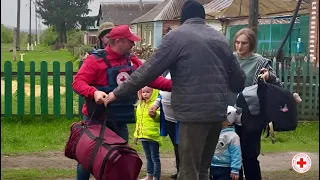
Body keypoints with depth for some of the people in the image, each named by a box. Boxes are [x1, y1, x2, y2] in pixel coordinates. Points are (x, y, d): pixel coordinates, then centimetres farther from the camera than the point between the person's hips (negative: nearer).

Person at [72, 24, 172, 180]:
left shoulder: (132, 61, 5)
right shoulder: (95, 60, -15)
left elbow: (151, 78, 4)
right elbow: (78, 82, -20)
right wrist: (94, 92, -39)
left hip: (119, 122, 6)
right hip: (96, 120, -6)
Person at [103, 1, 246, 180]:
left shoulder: (177, 35, 0)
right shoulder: (220, 38, 17)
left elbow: (150, 69, -5)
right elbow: (239, 77, 18)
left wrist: (118, 93, 0)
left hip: (194, 111, -6)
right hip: (218, 110, 6)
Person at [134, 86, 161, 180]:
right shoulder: (140, 105, 12)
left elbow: (159, 116, -29)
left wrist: (155, 114, -50)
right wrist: (136, 134, 22)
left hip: (153, 136, -8)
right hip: (143, 135, 8)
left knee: (155, 158, -1)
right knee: (148, 157, 19)